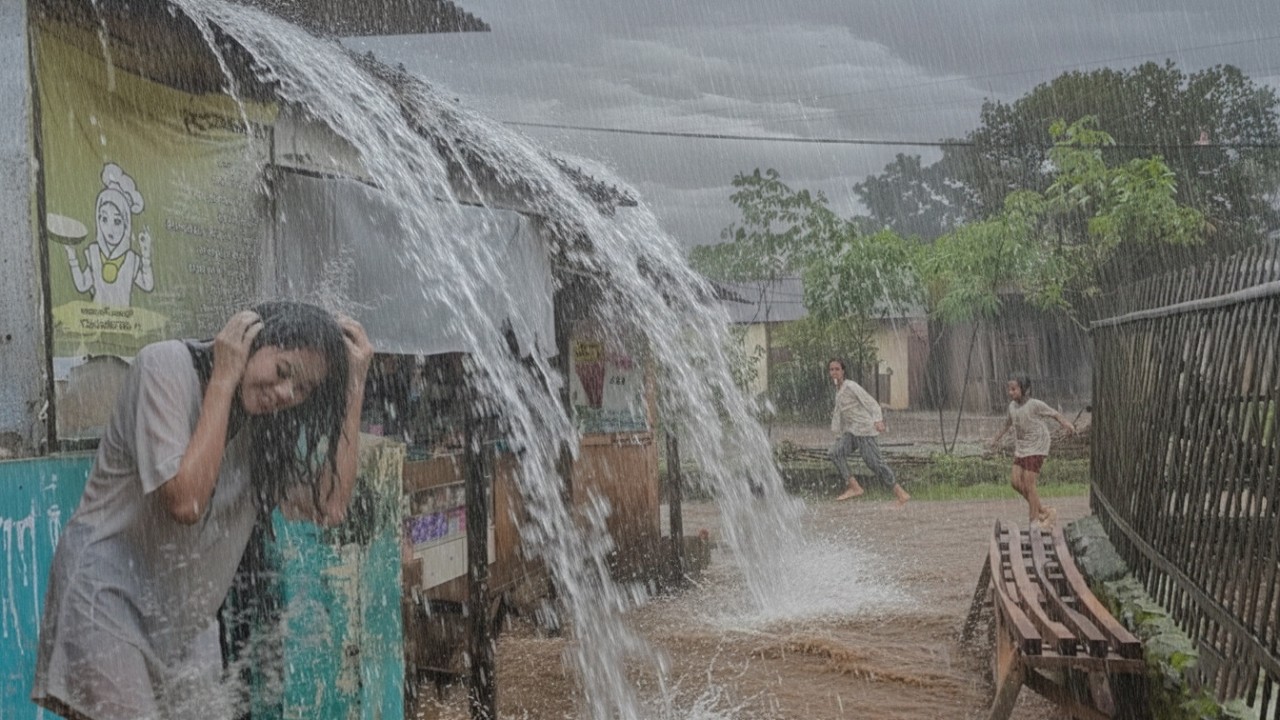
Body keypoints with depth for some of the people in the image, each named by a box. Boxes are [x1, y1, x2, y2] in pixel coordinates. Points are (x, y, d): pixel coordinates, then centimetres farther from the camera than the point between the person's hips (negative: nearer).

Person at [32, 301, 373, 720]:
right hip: (109, 595, -6)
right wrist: (224, 380, -21)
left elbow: (330, 505, -11)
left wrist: (354, 387, -10)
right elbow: (185, 500, -25)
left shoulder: (272, 425, 3)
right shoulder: (166, 366, -14)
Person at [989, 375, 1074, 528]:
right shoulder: (1012, 406, 4)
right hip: (1020, 449, 7)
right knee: (1016, 482, 1)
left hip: (1036, 448, -7)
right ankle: (1042, 511, 17)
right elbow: (1009, 422, 22)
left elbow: (1054, 414, -13)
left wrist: (1066, 423, -34)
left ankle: (1034, 520, 3)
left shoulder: (1035, 405, -16)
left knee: (1028, 484, -9)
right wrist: (997, 438, 33)